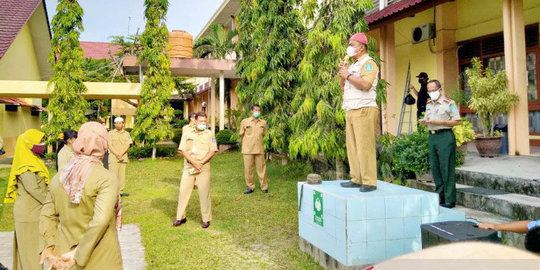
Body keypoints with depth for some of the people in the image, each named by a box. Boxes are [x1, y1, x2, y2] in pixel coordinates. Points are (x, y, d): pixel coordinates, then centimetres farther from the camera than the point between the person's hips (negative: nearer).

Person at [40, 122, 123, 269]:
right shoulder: (106, 179, -19)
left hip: (66, 254, 5)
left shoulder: (59, 177, 0)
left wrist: (50, 248, -5)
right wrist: (79, 254, -21)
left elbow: (47, 216, 0)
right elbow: (100, 221, -28)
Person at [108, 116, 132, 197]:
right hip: (113, 158, -3)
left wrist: (121, 154, -13)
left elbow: (127, 145, 2)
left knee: (122, 175, 4)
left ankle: (121, 192, 10)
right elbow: (110, 146, -2)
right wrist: (117, 154, -14)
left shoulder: (126, 134, 11)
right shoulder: (111, 133, 5)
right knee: (113, 175, -7)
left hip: (123, 158, 3)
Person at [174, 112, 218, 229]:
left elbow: (213, 151, -2)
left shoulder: (210, 134, 4)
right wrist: (194, 162, -13)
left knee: (204, 192, 0)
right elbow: (183, 150, -1)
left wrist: (201, 163, -13)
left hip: (203, 167, -2)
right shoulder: (187, 134, 7)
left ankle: (206, 219, 10)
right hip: (188, 167, 2)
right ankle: (181, 217, 17)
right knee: (183, 191, 4)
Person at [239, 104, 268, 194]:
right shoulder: (245, 121, 1)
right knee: (248, 169, 4)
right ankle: (250, 187, 17)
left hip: (259, 149, 1)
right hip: (248, 149, -1)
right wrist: (246, 145, 8)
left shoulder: (263, 122, 6)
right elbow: (242, 135, 8)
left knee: (261, 168, 4)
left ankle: (264, 186, 15)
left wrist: (258, 142, 11)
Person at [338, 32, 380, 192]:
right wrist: (342, 73, 6)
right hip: (351, 111, 9)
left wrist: (348, 75, -10)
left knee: (365, 147, -10)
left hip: (364, 110, -9)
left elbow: (366, 84, -20)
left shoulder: (369, 63, -3)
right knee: (352, 147, 7)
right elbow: (343, 86, 23)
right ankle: (356, 179, 12)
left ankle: (369, 182, -7)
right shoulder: (353, 65, 24)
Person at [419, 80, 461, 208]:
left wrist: (440, 122, -15)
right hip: (432, 136, 7)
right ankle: (439, 196, 17)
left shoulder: (449, 103, -3)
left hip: (445, 136, -7)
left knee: (447, 168, -6)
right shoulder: (428, 104, 18)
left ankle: (449, 200, -2)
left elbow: (457, 121, -6)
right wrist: (423, 122, 4)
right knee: (435, 167, 8)